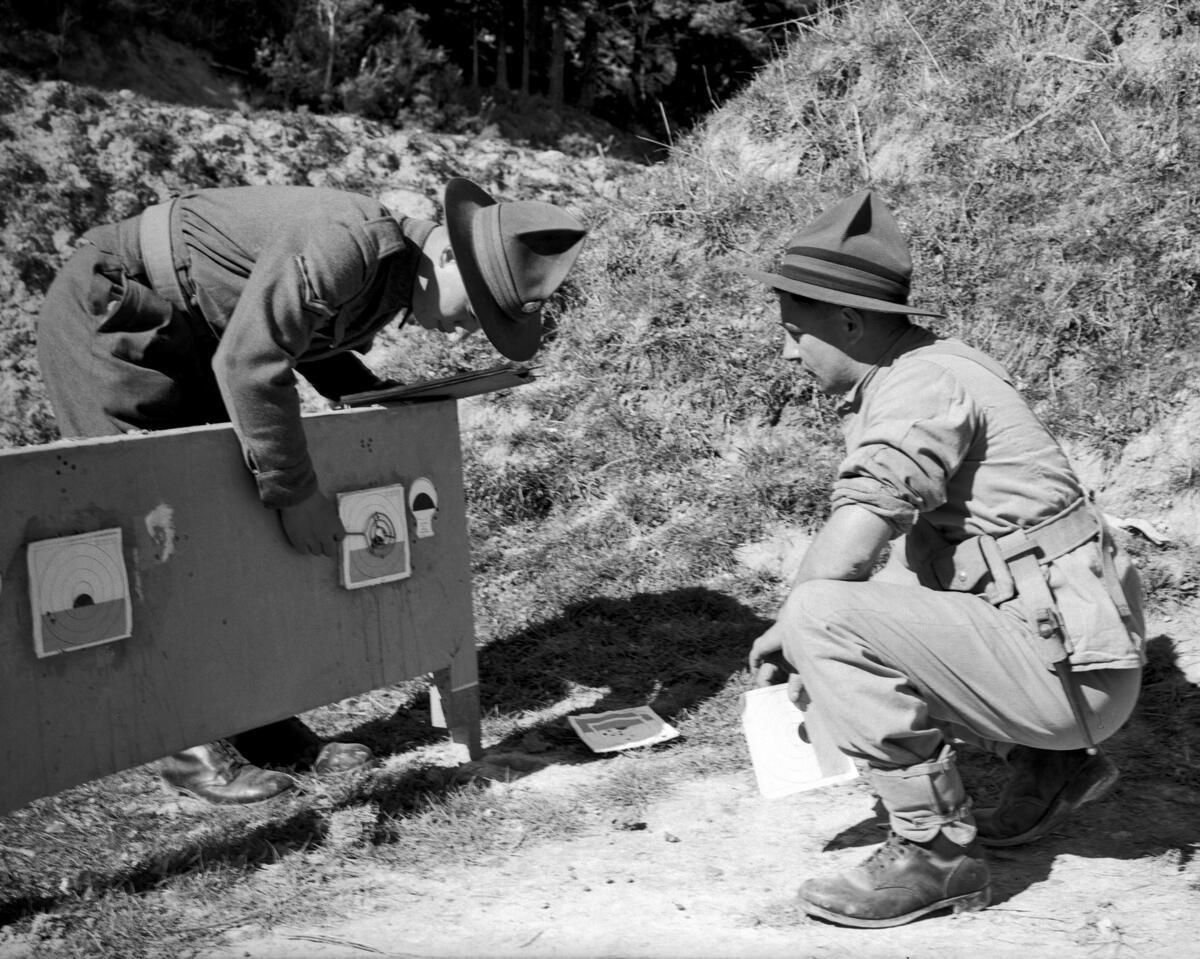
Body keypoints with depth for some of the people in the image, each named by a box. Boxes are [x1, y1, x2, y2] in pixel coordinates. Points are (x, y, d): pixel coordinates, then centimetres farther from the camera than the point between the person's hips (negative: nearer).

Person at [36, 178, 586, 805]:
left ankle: (261, 724, 13)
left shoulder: (392, 274, 0)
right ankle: (194, 744, 0)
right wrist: (294, 491, -27)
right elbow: (247, 364, -34)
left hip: (179, 341, 10)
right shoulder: (346, 245, -31)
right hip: (104, 321, -9)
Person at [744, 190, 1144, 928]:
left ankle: (935, 850, -9)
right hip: (1059, 649, 10)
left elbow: (848, 549, -26)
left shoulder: (924, 382, -14)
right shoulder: (921, 377, 15)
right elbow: (885, 551, 19)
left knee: (823, 617, -20)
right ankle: (1053, 767, 23)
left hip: (1068, 666, -10)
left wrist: (784, 635, -10)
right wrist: (814, 648, 10)